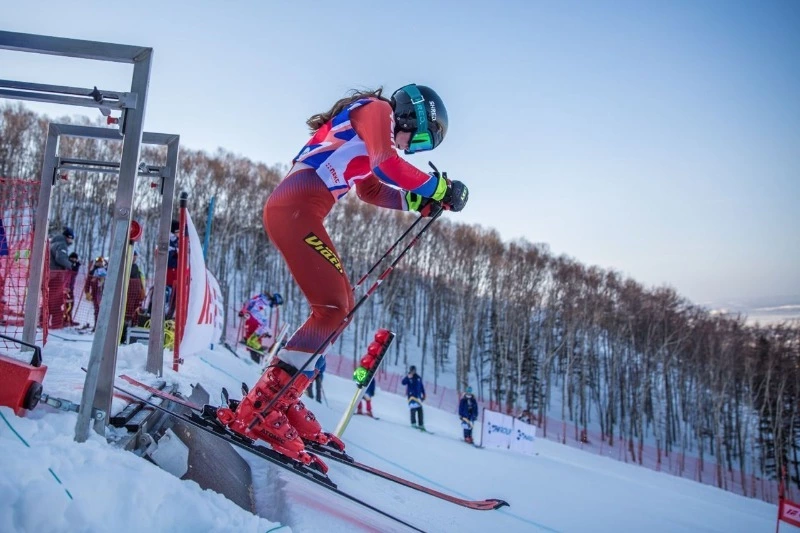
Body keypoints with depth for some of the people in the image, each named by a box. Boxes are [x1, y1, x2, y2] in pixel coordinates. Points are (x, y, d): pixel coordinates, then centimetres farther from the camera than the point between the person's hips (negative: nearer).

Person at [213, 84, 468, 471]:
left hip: (295, 211, 10)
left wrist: (418, 201, 20)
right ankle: (258, 412, -19)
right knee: (333, 310, -16)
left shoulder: (367, 138, 29)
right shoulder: (375, 110, 1)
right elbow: (389, 165, -16)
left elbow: (372, 191, 33)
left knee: (341, 305, 10)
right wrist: (439, 187, -5)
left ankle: (281, 401, 9)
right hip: (295, 208, -10)